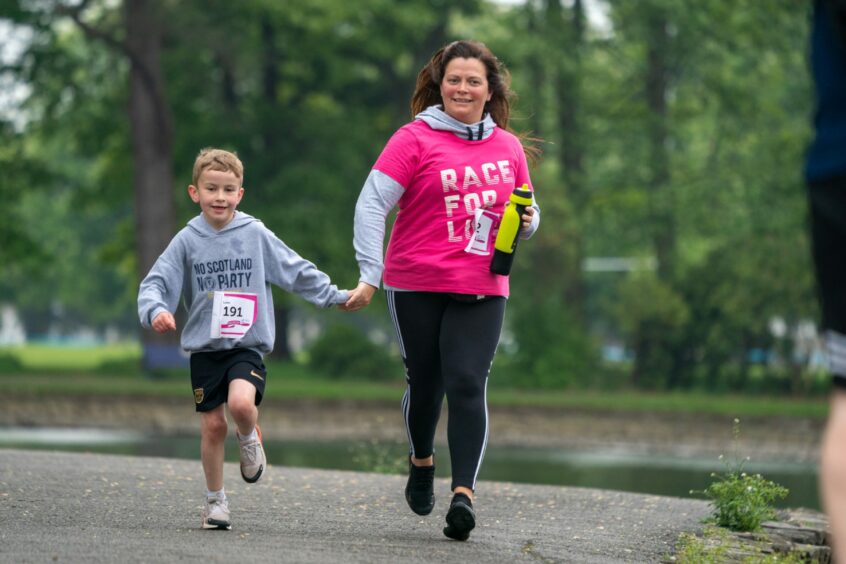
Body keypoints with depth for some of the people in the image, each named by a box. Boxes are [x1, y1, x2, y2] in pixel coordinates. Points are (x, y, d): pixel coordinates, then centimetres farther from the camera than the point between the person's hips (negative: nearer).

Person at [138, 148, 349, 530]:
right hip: (204, 349, 1)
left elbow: (296, 272, 8)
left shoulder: (255, 234, 0)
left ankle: (249, 437, 8)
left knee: (241, 402, -28)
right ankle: (215, 500, 18)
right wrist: (156, 310, -21)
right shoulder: (188, 240, 0)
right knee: (212, 426, 1)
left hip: (247, 345, -1)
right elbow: (155, 283, -1)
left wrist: (334, 296, 6)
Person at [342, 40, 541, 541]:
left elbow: (527, 211, 24)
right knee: (425, 382, 8)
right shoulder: (416, 139, -3)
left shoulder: (509, 148, 11)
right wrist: (370, 275, -16)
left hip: (482, 292, 2)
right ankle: (422, 461, 36)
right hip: (416, 286, -2)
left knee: (468, 385, -11)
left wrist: (528, 221, -1)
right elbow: (371, 204, -8)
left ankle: (464, 494, -17)